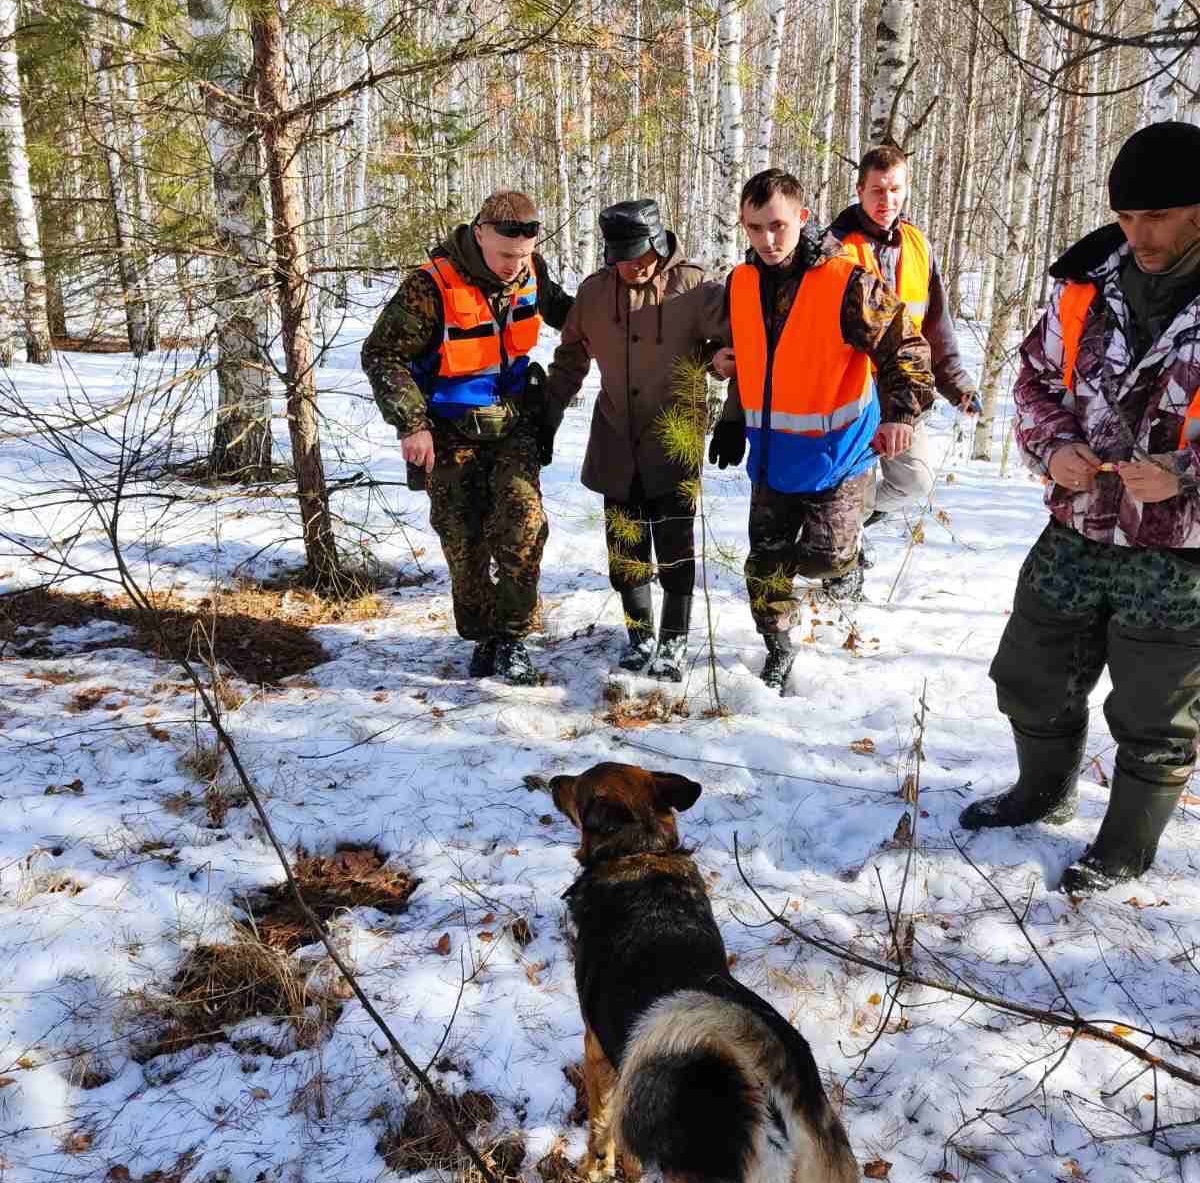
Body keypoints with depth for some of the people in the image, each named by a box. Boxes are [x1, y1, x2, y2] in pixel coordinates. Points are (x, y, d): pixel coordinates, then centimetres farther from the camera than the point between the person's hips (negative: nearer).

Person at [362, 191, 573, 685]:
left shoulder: (531, 270, -5)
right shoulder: (431, 286, -21)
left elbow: (558, 307, 20)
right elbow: (382, 355, -14)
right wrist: (411, 424, -21)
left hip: (514, 421, 3)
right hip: (453, 431, -3)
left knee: (521, 520, -15)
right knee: (464, 539, 3)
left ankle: (512, 636, -4)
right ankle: (483, 638, 21)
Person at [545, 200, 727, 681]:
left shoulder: (692, 286, -9)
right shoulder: (594, 291, 3)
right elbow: (571, 358, 14)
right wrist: (547, 414, 14)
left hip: (674, 441, -3)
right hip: (616, 442, 3)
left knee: (674, 546, 0)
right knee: (625, 546, 8)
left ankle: (673, 641, 14)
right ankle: (639, 633, 23)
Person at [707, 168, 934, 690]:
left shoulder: (846, 281, -16)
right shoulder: (742, 283, 2)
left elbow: (904, 345, -18)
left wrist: (900, 412, -33)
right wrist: (733, 421, 17)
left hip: (835, 447, -4)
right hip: (771, 449, 5)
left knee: (825, 556, -10)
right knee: (765, 556, 6)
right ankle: (778, 650, 26)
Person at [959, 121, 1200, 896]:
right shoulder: (1089, 282, -1)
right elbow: (1038, 376, 10)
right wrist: (1052, 447, -8)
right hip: (1075, 537, 5)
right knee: (1032, 678, 19)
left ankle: (1127, 848, 34)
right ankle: (1044, 792, 46)